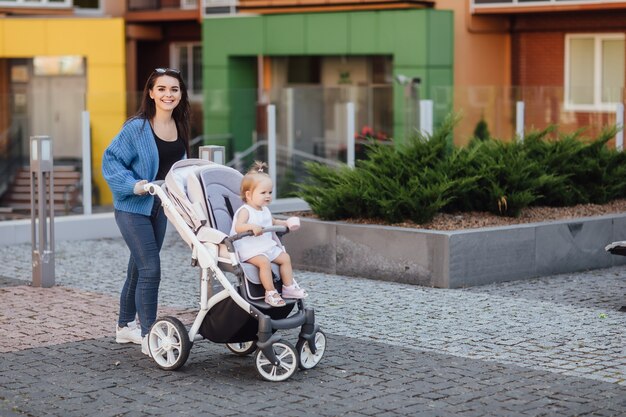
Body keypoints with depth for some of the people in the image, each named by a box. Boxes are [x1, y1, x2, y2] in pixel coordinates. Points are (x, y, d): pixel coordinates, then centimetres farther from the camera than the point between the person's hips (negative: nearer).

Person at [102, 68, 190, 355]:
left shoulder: (180, 128, 4)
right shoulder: (137, 127, -16)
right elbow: (111, 161, -13)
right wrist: (133, 184, -24)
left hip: (159, 207, 7)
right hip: (133, 208, -7)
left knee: (139, 268, 17)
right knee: (150, 269, -11)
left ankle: (126, 326, 31)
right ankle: (148, 336, -3)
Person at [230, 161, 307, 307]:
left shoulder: (265, 210, 14)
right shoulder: (245, 211, -14)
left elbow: (273, 222, 34)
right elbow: (238, 227, -32)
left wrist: (286, 223, 19)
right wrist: (252, 227, -49)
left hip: (268, 246, 9)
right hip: (249, 250, -9)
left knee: (285, 257, 3)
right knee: (264, 261, -31)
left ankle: (289, 287, 12)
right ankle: (271, 292, -25)